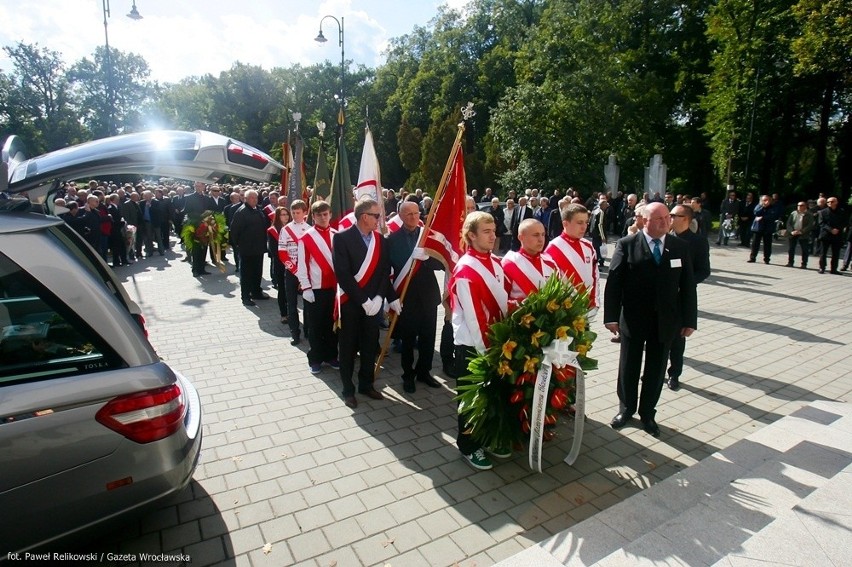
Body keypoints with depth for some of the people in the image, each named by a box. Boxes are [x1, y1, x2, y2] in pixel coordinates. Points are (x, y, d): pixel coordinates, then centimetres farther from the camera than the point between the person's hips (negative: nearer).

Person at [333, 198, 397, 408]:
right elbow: (343, 275, -16)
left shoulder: (380, 239, 5)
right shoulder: (342, 238, -10)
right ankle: (348, 389, 25)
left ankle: (366, 384, 32)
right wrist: (363, 300, -18)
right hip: (350, 303, -4)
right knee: (349, 348, 9)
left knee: (370, 347, 14)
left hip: (374, 302, 4)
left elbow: (385, 271, 2)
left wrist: (378, 298, -11)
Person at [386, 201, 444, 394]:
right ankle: (408, 375, 23)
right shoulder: (393, 239, -3)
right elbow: (388, 268, -6)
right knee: (407, 338, 7)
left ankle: (424, 372, 28)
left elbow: (441, 264, -4)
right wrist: (390, 296, -13)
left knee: (428, 337, 10)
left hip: (428, 295, 2)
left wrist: (426, 257, -21)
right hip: (405, 296, -2)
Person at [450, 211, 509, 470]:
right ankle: (469, 446, 26)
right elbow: (472, 316, -20)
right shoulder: (465, 270, -20)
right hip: (472, 344, -7)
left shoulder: (496, 263, 5)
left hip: (493, 340, 7)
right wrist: (483, 348, -15)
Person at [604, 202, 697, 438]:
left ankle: (647, 413, 32)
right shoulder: (627, 244, -7)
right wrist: (611, 316, -14)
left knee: (656, 371, 14)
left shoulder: (681, 247, 3)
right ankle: (626, 409, 32)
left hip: (665, 321, 3)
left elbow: (687, 286, 3)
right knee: (629, 368, 12)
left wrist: (689, 320, 0)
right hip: (632, 319, -2)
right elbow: (614, 281, -9)